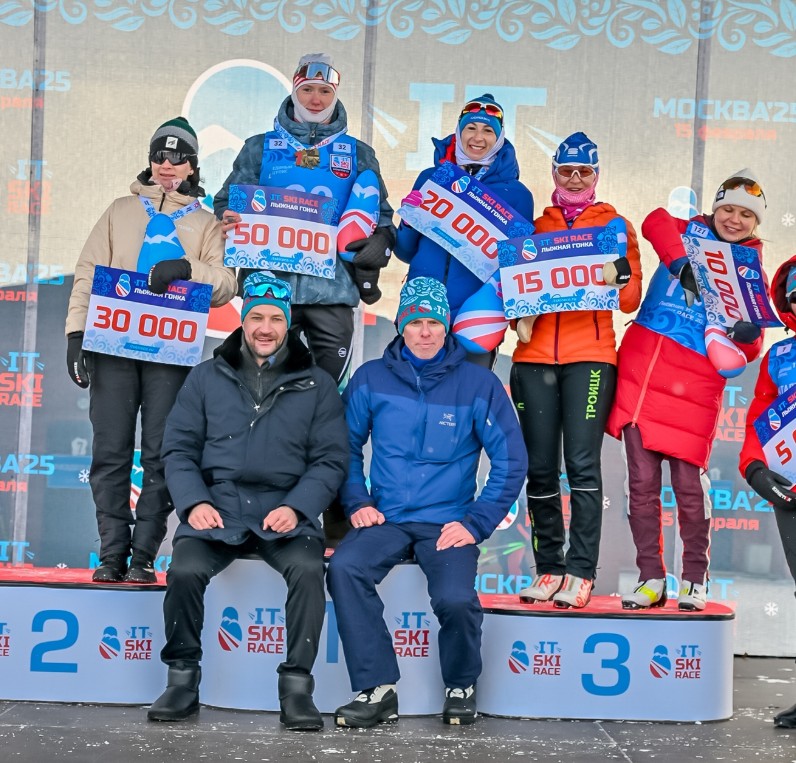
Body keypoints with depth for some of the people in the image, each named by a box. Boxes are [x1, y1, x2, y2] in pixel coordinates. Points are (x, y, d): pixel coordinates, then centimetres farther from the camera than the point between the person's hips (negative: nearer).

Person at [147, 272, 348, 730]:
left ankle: (297, 685, -17)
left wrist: (297, 507, -12)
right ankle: (183, 678, -7)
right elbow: (179, 448, 10)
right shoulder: (207, 378, 14)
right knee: (185, 569, -27)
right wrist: (193, 502, -8)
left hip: (287, 511, -1)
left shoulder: (316, 384, 10)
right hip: (216, 507, 1)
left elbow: (331, 459, 5)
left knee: (309, 568, -30)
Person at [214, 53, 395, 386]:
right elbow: (227, 201, 11)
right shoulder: (260, 147, 12)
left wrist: (379, 243, -6)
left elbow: (381, 214, 16)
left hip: (332, 287, 1)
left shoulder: (358, 154, 14)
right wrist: (230, 222, -13)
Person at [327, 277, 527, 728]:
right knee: (344, 568, -28)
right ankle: (378, 690, -16)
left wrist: (476, 523, -7)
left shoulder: (478, 383, 0)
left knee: (456, 599, -28)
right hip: (386, 519, 2)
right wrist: (357, 502, -3)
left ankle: (461, 687, 4)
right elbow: (346, 446, 12)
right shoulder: (371, 379, 5)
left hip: (448, 523, -2)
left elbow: (511, 461, 1)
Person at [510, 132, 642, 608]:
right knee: (540, 469, 1)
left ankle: (582, 572, -8)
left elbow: (630, 301, 5)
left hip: (590, 355, -2)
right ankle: (549, 569, 9)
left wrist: (620, 275, -16)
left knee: (582, 464, -11)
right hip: (534, 355, 3)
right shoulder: (535, 226, 17)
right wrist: (519, 315, -4)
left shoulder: (616, 225, 12)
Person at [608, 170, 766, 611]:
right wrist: (680, 262, -29)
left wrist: (749, 336, -20)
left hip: (695, 382, -1)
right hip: (641, 368, 1)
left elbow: (747, 351, 3)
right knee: (642, 481, 2)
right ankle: (651, 578, 14)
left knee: (689, 483, -2)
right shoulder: (690, 234, 11)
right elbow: (656, 222, -13)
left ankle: (696, 579, 17)